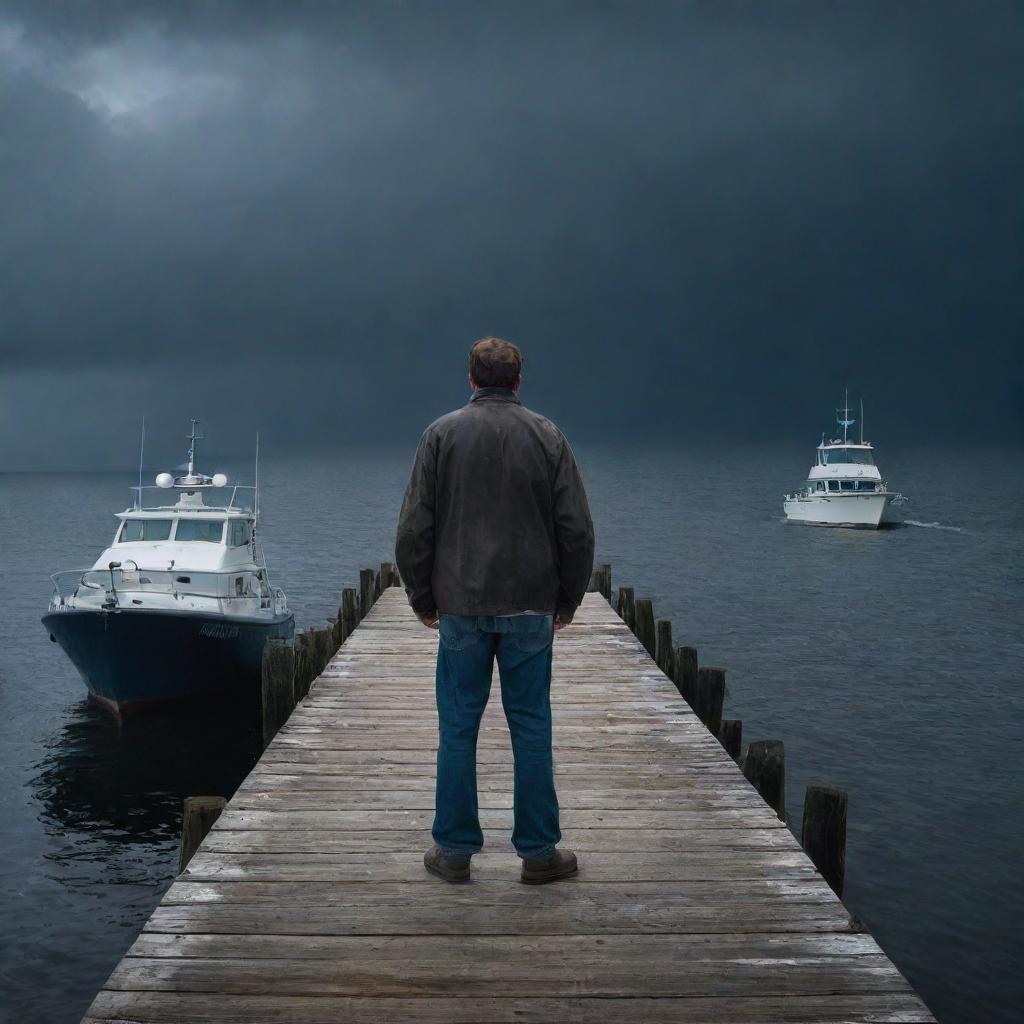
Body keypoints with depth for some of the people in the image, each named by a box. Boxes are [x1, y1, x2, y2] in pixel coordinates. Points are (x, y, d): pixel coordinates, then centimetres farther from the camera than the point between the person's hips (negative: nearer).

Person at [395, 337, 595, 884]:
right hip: (530, 608, 0)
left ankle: (455, 850, 14)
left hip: (461, 607, 0)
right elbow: (577, 528, 1)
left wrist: (423, 598, 9)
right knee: (531, 727, 6)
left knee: (458, 728, 7)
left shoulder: (441, 434, -1)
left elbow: (414, 529, -1)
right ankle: (539, 852, 13)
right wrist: (568, 598, 11)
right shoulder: (548, 437, 1)